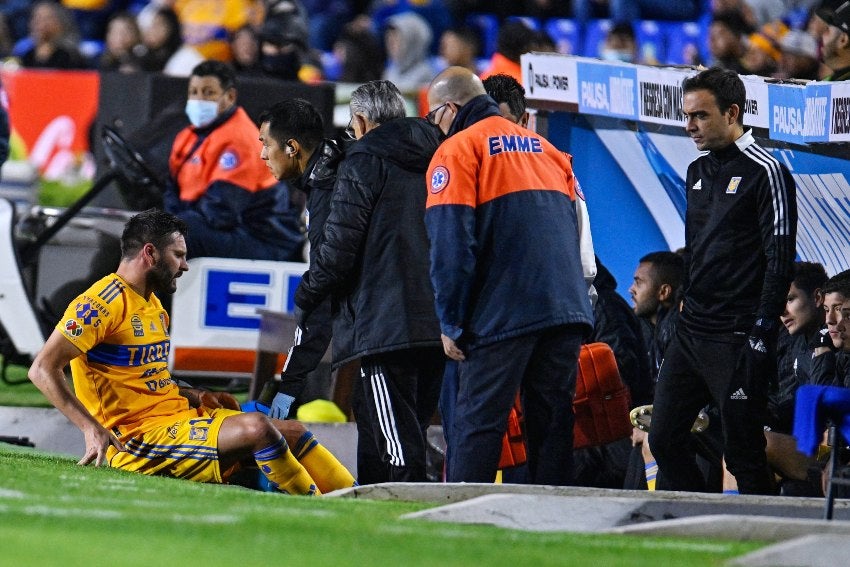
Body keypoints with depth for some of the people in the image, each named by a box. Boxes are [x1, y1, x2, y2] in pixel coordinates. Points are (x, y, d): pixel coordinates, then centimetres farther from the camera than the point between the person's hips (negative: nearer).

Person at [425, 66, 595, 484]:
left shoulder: (457, 150, 0)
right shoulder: (544, 148, 22)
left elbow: (450, 245, -9)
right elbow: (580, 227, 20)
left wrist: (451, 323, -4)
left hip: (501, 316, -6)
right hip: (567, 309, 6)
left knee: (478, 423, -6)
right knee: (553, 421, 8)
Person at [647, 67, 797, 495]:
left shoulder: (765, 173, -9)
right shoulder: (698, 171, 15)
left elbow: (780, 262, -13)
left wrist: (761, 335, -16)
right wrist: (686, 312, 17)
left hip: (737, 339, -8)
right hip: (691, 332, 8)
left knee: (742, 452, -6)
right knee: (664, 439, 5)